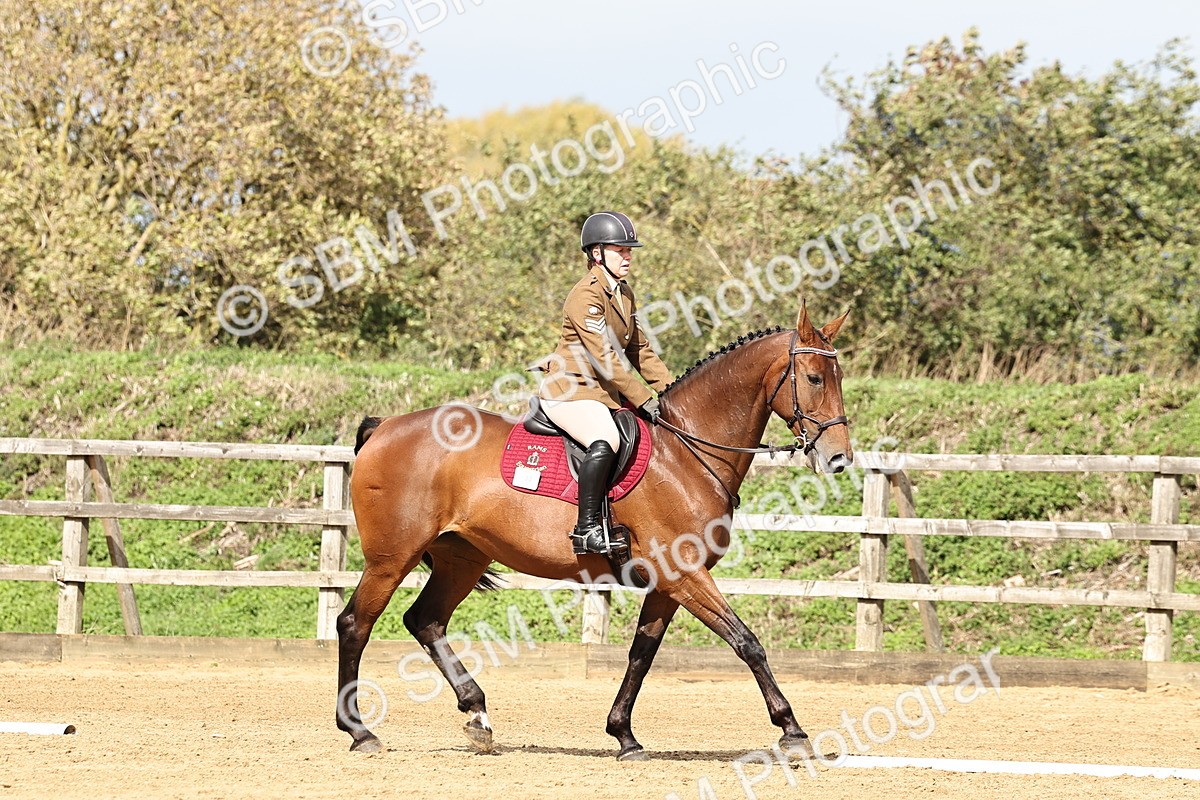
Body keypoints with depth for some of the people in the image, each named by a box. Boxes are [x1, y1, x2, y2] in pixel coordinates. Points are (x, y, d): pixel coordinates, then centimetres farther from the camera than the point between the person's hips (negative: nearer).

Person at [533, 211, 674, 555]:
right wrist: (645, 401, -22)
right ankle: (587, 529, -32)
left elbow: (639, 350, 18)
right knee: (606, 442, -35)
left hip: (605, 391, 10)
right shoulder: (586, 296, -17)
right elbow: (606, 359, -21)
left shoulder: (624, 294, 14)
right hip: (569, 390, -10)